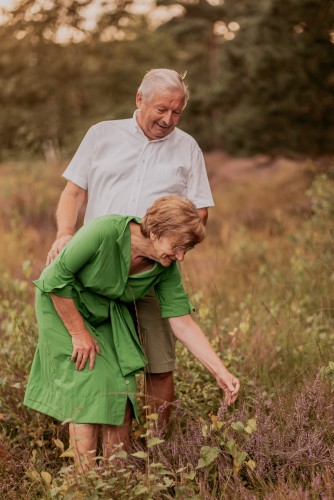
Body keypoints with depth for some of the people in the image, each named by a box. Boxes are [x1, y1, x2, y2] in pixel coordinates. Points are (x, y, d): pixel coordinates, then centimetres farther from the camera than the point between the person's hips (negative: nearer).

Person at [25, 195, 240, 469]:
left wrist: (222, 373, -18)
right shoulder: (104, 232, -33)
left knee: (121, 391, -4)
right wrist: (79, 333, -20)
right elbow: (57, 278, -25)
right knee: (88, 390, -14)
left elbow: (183, 324, -11)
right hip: (62, 304, -5)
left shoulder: (166, 268, -15)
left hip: (108, 313, 5)